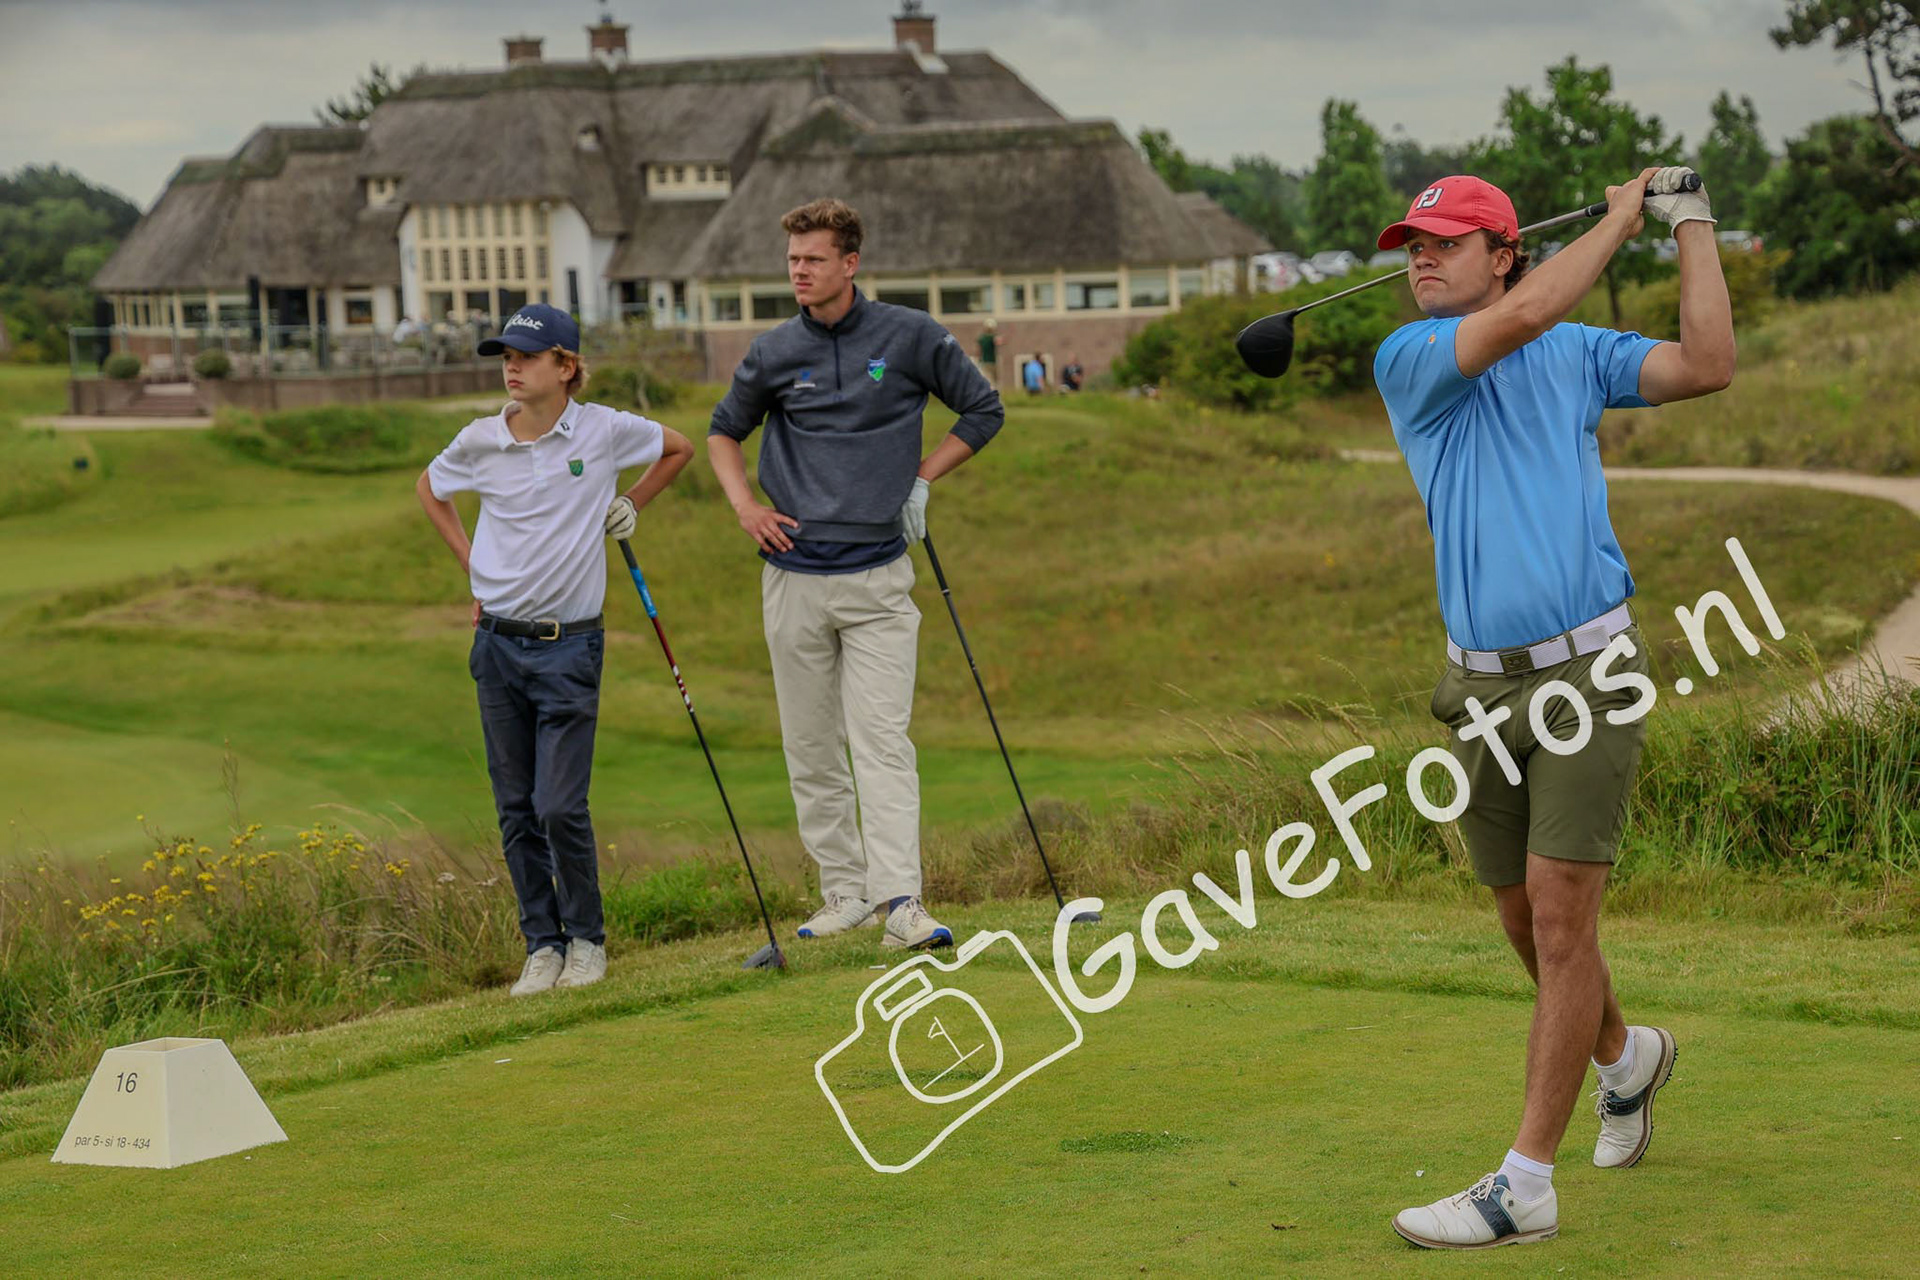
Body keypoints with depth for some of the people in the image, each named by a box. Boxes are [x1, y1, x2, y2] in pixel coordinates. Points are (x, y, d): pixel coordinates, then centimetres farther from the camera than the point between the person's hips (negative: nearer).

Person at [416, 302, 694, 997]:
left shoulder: (605, 431, -6)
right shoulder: (480, 442, -1)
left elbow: (679, 449, 14)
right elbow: (429, 489, 21)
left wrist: (630, 505, 7)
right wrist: (470, 561, 12)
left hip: (569, 646, -3)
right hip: (498, 644, 3)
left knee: (560, 807, -9)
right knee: (516, 809, 6)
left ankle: (586, 938, 10)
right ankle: (542, 944, 17)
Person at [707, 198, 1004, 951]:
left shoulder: (909, 337, -1)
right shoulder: (774, 353, 5)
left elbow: (983, 411, 12)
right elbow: (724, 431, 21)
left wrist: (922, 479, 4)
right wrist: (744, 505, 5)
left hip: (878, 577, -3)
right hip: (794, 575, 3)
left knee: (883, 739, -12)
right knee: (810, 747, 6)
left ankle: (902, 899, -17)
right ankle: (845, 890, 16)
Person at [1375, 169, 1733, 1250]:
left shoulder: (1580, 353, 7)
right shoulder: (1409, 362, 2)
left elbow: (1707, 367, -6)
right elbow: (1524, 314, -15)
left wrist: (1693, 227, -1)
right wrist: (1619, 219, -4)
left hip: (1589, 670, -2)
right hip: (1483, 685, 2)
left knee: (1561, 918, -10)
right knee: (1525, 921, 13)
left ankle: (1526, 1183, -10)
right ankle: (1626, 1056, 44)